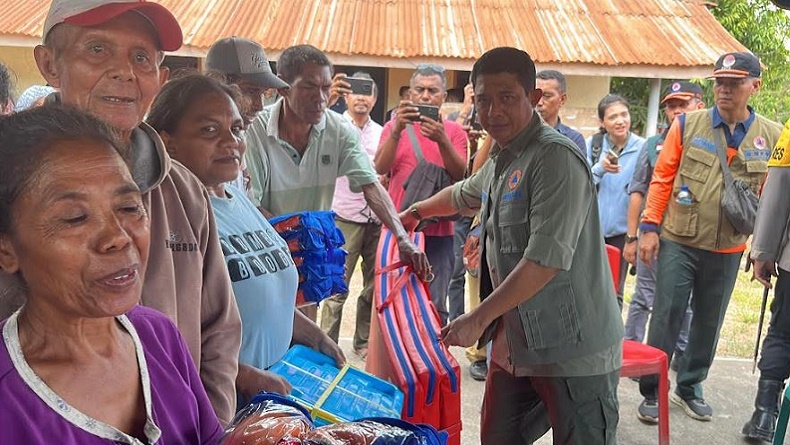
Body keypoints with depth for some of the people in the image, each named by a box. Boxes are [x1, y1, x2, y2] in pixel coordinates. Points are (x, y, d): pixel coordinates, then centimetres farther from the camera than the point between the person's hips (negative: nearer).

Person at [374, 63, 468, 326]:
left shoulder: (454, 131, 7)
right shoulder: (394, 127, 8)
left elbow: (459, 174, -7)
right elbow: (380, 168, -8)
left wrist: (442, 141, -23)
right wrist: (397, 130, -22)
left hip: (438, 231, -1)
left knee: (434, 308, 0)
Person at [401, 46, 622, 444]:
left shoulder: (556, 157, -16)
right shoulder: (498, 161, 11)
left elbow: (546, 260, -24)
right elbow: (462, 195, 35)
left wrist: (478, 319, -19)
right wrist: (415, 212, 48)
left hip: (574, 350, -8)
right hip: (515, 342, 8)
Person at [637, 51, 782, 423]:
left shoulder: (771, 137, 1)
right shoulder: (687, 125, -3)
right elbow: (662, 178, -2)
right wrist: (650, 228, -6)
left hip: (728, 250, 2)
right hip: (678, 242, -2)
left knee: (708, 322, 14)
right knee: (666, 317, 2)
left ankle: (690, 387, 32)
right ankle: (651, 392, 16)